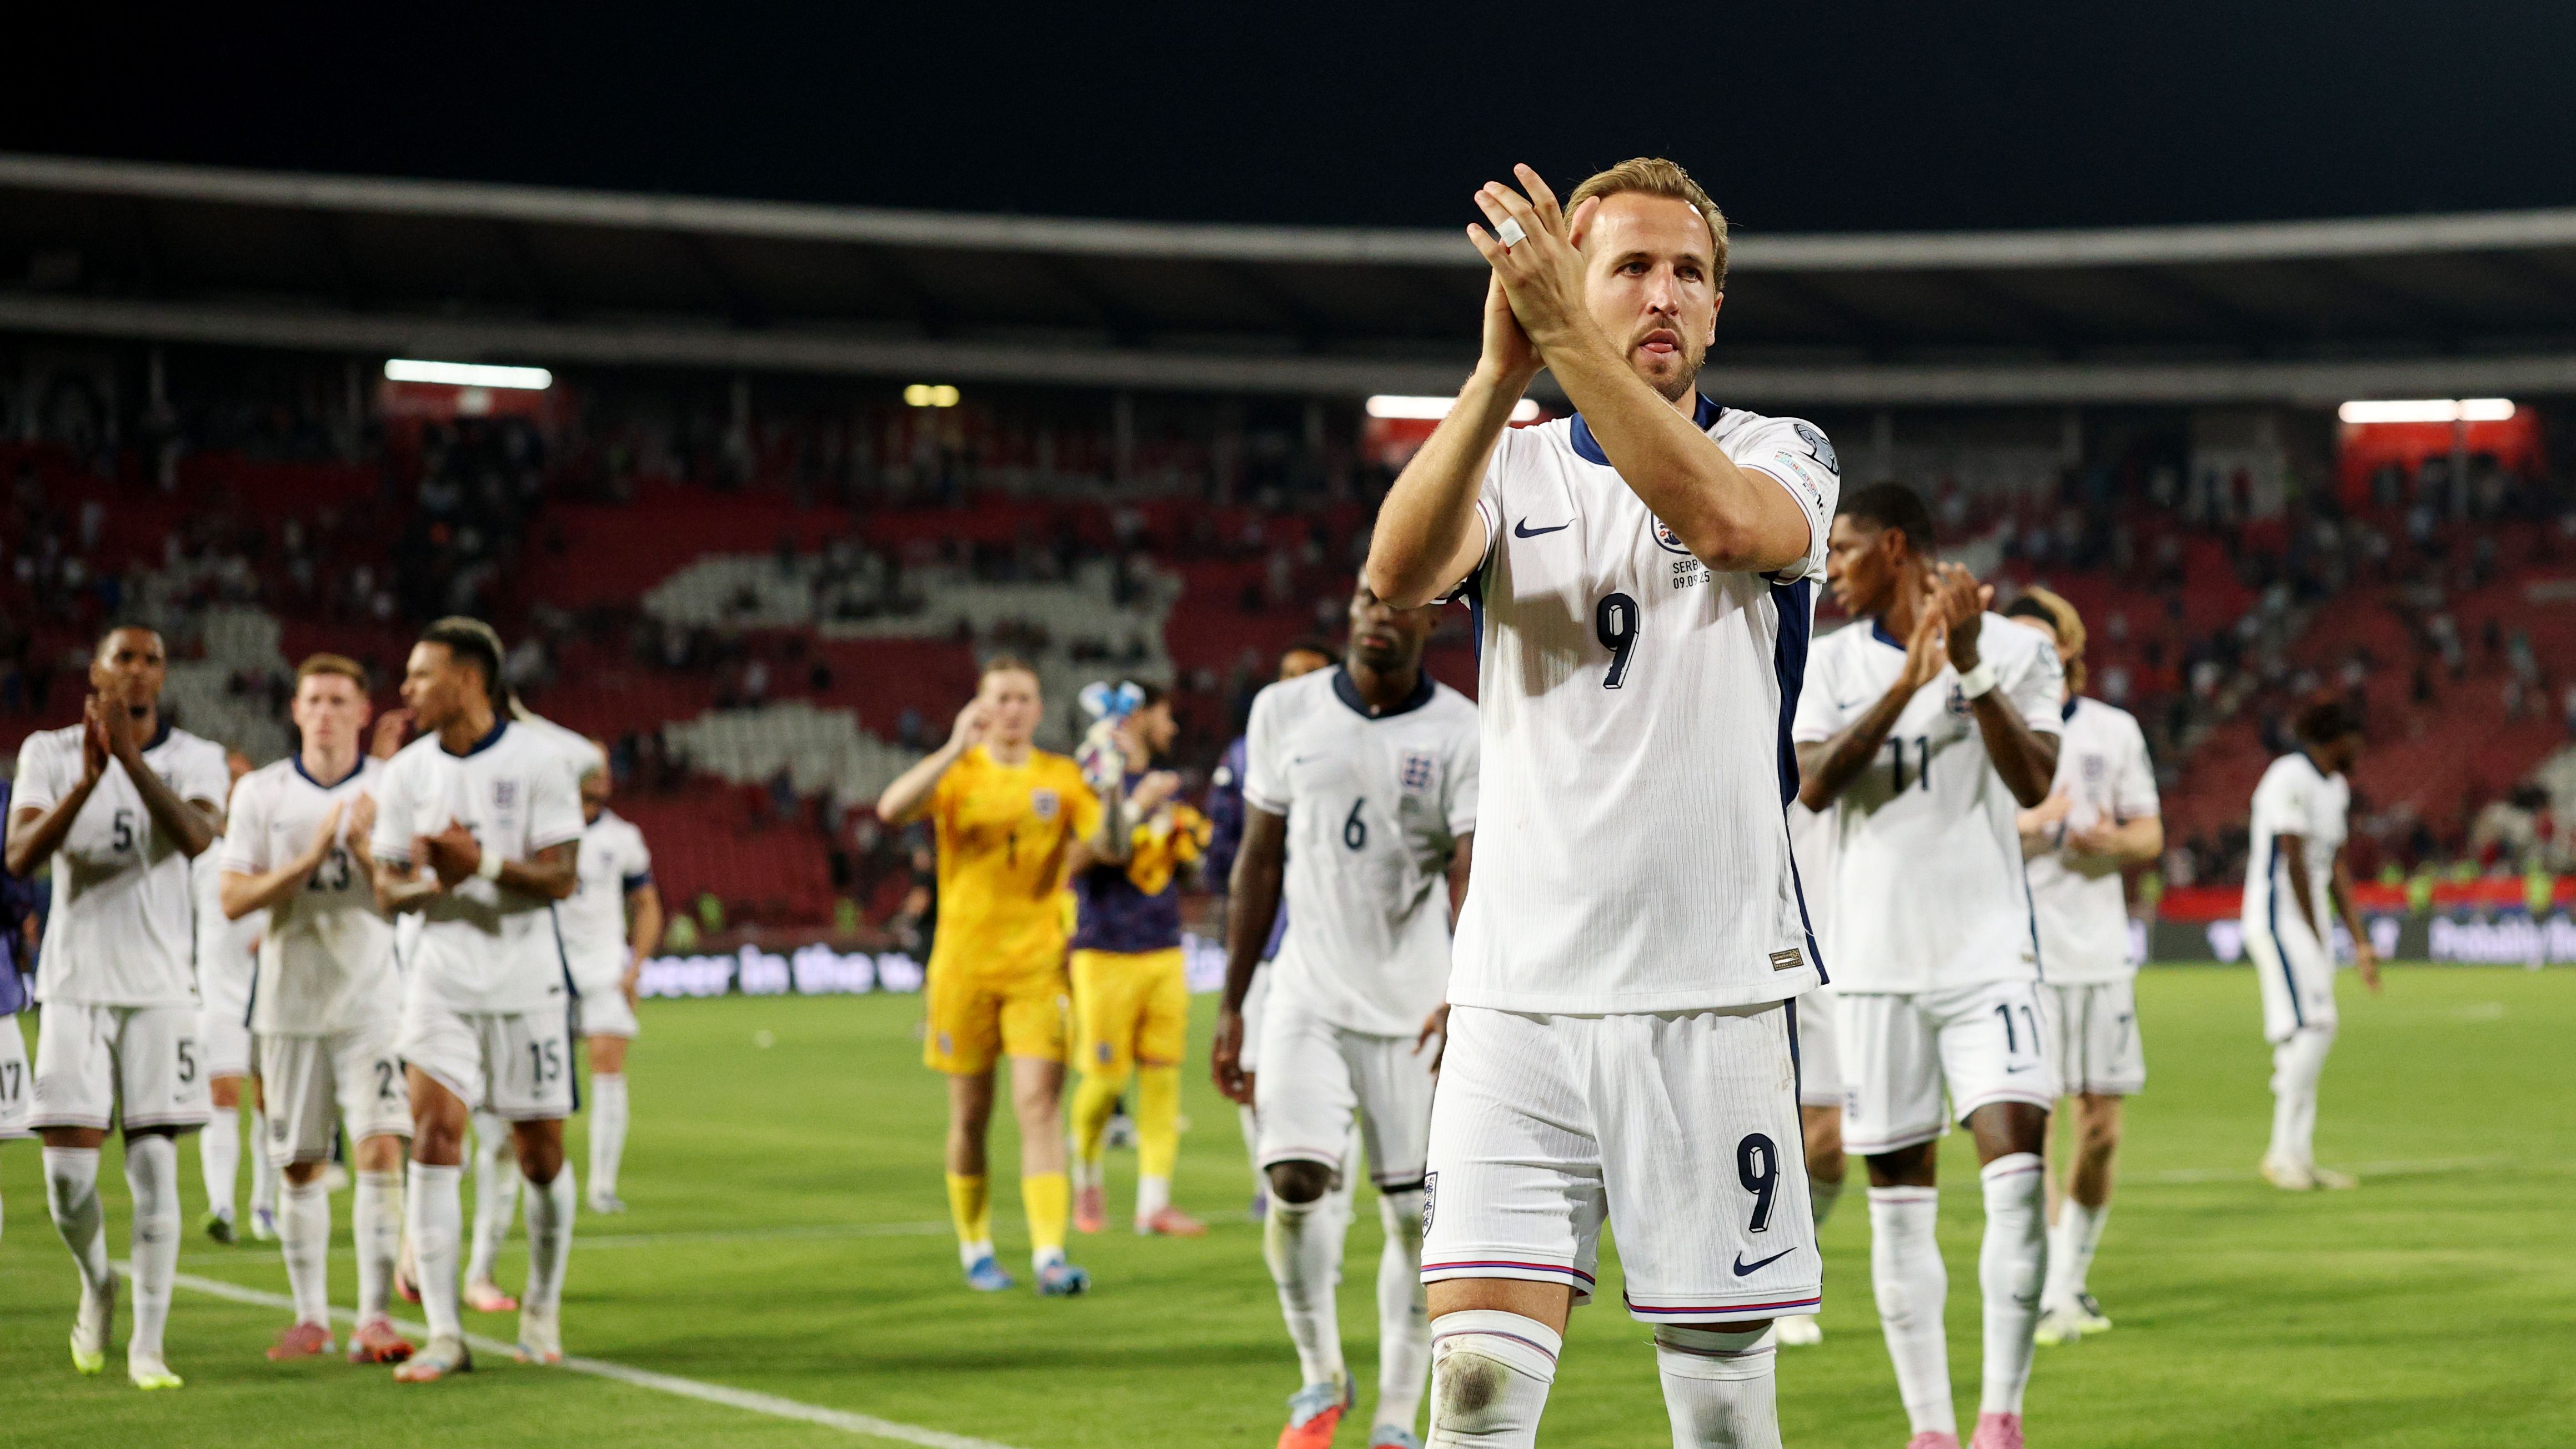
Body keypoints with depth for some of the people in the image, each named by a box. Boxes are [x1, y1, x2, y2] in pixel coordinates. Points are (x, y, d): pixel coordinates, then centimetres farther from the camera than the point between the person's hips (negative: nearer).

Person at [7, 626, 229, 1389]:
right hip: (74, 983, 0)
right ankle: (97, 1283, 25)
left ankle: (148, 1344, 1)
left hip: (160, 988, 0)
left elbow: (195, 837, -19)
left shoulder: (194, 758, 2)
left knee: (155, 1167, -4)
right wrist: (87, 780, -25)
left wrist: (131, 757, -29)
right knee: (68, 1170, -5)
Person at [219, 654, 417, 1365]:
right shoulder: (261, 792, 3)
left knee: (380, 1151, -14)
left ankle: (375, 1318, -14)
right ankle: (311, 1316, 20)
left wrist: (363, 848, -18)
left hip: (374, 1000, -1)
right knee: (300, 1167, 7)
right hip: (291, 1003, 2)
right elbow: (234, 899, -3)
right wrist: (309, 860, -15)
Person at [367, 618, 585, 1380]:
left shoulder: (537, 761, -6)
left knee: (540, 1152, 5)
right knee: (434, 1136, -12)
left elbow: (561, 878, -9)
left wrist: (482, 865, -24)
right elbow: (388, 890, 6)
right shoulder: (407, 772, 4)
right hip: (443, 981, 2)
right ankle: (443, 1333, -12)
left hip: (527, 982, -2)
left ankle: (542, 1311, 27)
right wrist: (431, 883, -17)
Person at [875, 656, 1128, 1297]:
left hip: (1037, 961, 0)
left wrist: (1113, 790, -20)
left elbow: (1111, 847, -1)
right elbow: (892, 809, -16)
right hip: (963, 964, 0)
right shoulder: (956, 774, 2)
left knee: (1039, 1101, -12)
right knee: (970, 1115, 7)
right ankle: (974, 1249, 23)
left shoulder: (1062, 777, 6)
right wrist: (955, 750, -23)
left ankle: (1050, 1255, -17)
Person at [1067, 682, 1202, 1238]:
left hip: (1164, 949, 6)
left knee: (1162, 1075, 0)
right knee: (1105, 1079, -2)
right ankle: (1086, 1176, 22)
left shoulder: (1162, 785, 15)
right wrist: (1137, 807, -22)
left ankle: (1155, 1202, 1)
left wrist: (1190, 842, 2)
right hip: (1106, 950, -6)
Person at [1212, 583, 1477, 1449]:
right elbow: (1260, 864, 10)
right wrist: (1231, 1005, 9)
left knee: (1415, 1214, 0)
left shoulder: (1464, 736, -6)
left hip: (1415, 1010, -1)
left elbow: (1475, 874, -17)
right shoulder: (1285, 713, 2)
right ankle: (1320, 1376, 8)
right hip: (1310, 997, 1)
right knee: (1295, 1181, -15)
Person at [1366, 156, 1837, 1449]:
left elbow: (1723, 520, -21)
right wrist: (1502, 368, -27)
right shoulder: (1508, 470, 10)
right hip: (1520, 994, 1)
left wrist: (1567, 339, -28)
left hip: (1715, 994, -1)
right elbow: (1396, 575, -14)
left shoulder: (1779, 456, 5)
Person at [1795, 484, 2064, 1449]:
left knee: (2016, 1168, -16)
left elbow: (2032, 782, -11)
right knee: (1899, 1202, 4)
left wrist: (1970, 665, -20)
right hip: (1879, 961, 2)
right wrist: (1907, 682, -18)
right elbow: (1813, 785, -8)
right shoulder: (1831, 662, 7)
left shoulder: (2015, 650, 1)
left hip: (1990, 952, -2)